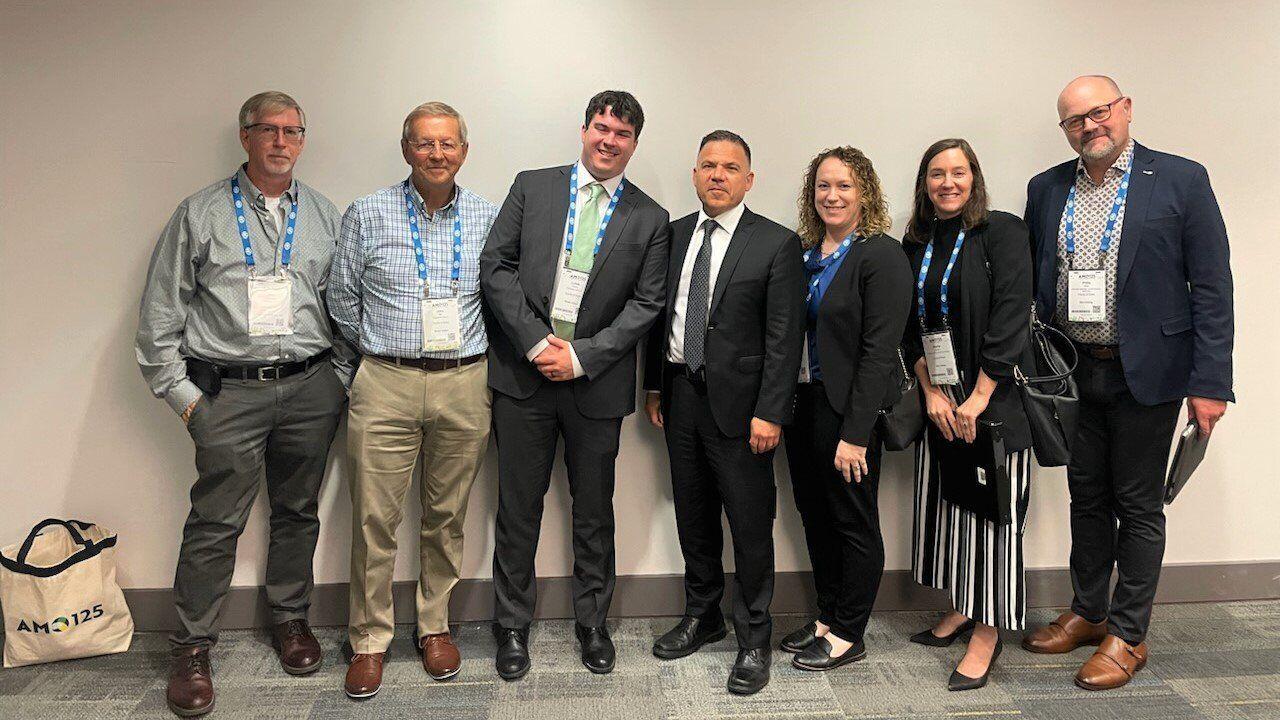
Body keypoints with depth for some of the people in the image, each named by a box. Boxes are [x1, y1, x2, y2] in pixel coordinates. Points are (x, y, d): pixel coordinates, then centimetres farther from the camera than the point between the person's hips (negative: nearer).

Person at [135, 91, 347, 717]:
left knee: (298, 512, 13)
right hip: (228, 390, -3)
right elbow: (161, 311, 2)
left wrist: (342, 378, 7)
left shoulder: (324, 216, 11)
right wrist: (180, 391, -2)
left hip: (310, 387, 3)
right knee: (216, 523, -1)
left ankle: (290, 619, 30)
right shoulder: (201, 214, 3)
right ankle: (191, 646, 14)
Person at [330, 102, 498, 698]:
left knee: (446, 516, 10)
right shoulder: (366, 215, 2)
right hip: (385, 384, -1)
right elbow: (342, 301, 9)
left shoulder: (488, 218, 5)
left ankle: (435, 626, 27)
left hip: (465, 386, 1)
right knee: (374, 519, 2)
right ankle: (369, 640, 17)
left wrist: (467, 353, 10)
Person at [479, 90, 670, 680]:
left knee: (594, 509, 12)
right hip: (523, 371, 0)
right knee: (518, 505, 8)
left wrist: (582, 357, -11)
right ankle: (512, 625, 24)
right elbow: (496, 265, 0)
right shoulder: (532, 187, 6)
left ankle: (592, 622, 29)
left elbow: (647, 304, -1)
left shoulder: (650, 219, 6)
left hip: (597, 381, 0)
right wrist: (535, 342, -10)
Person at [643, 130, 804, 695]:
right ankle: (701, 616, 35)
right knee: (693, 517, 17)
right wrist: (654, 387, 10)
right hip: (681, 395, 5)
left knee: (750, 525, 3)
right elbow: (660, 315, 13)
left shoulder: (777, 243, -6)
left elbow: (784, 337, -10)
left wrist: (770, 413, -15)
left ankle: (753, 639, 20)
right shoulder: (674, 235, 9)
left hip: (738, 403, -5)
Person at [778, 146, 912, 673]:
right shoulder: (805, 254, 9)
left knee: (854, 524, 7)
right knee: (816, 517, 16)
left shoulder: (881, 255, -11)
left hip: (847, 411, -7)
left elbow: (878, 350, -16)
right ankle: (826, 619, 32)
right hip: (802, 404, 7)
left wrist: (855, 433, -19)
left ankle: (847, 635, 21)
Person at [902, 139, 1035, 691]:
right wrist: (931, 391, -4)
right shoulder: (917, 244, 11)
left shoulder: (1002, 232, -5)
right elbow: (910, 324, 8)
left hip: (995, 396, -5)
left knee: (992, 510, 0)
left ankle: (987, 635, 10)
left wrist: (977, 398, -16)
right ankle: (960, 610, 28)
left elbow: (1010, 317, -13)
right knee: (945, 500, 12)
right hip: (938, 399, 5)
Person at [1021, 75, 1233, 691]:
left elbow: (1212, 289, -7)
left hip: (1145, 372, -4)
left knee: (1138, 505, 7)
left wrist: (1209, 383, -12)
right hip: (1072, 370, 4)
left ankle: (1127, 635, 20)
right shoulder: (1046, 190, 7)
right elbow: (1031, 284, 10)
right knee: (1087, 497, 16)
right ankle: (1087, 612, 33)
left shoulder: (1181, 180, -5)